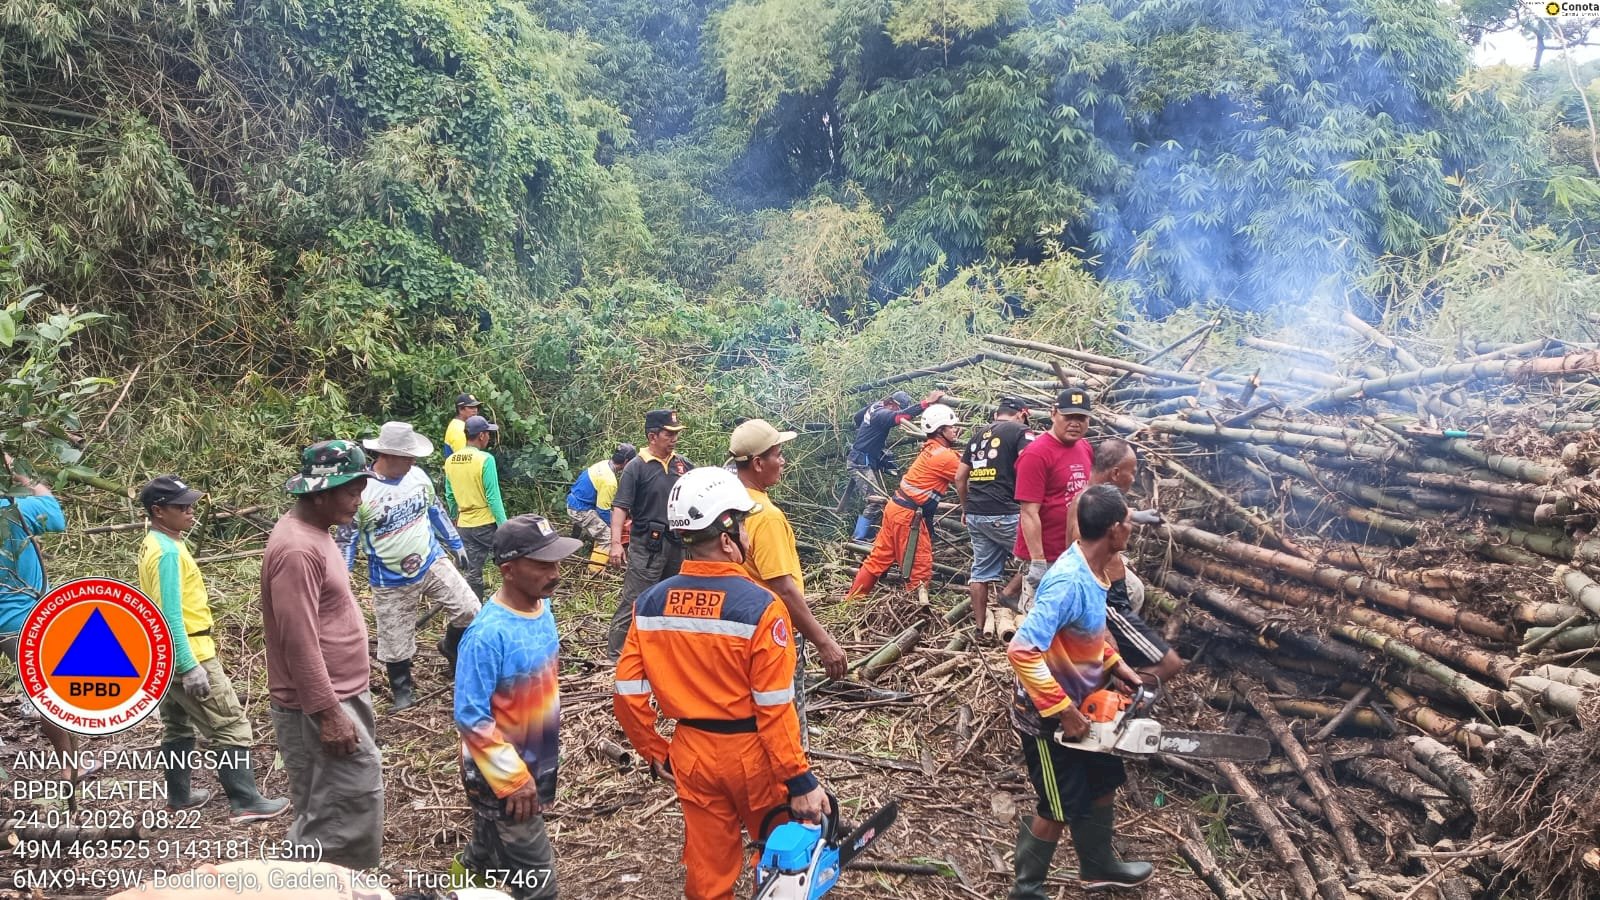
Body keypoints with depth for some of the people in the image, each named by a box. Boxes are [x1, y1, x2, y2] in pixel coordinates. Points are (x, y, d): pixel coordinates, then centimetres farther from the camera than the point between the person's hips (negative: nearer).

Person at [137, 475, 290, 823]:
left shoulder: (153, 544, 8)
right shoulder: (167, 552, -23)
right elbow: (171, 615, -27)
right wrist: (190, 668, -26)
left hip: (166, 655, 10)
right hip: (188, 655, -10)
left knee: (178, 726, 20)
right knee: (231, 726, -4)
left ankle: (179, 795, 32)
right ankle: (244, 802, -1)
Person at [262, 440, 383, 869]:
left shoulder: (313, 532, 10)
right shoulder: (297, 548, -23)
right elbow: (299, 641, -25)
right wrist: (328, 714, -23)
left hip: (340, 696, 10)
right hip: (320, 707, -10)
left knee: (331, 811, 18)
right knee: (350, 807, -6)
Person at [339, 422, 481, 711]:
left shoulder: (417, 476, -4)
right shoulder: (361, 491, -20)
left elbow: (436, 512, 13)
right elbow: (347, 539, -12)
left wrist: (456, 544, 21)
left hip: (433, 563, 4)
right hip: (391, 582, -3)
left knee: (470, 611, -6)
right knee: (396, 642, 8)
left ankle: (450, 647, 25)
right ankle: (402, 690, 33)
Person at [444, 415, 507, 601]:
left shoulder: (450, 461, 4)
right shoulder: (485, 459, -16)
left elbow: (449, 496, 13)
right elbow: (493, 497, -17)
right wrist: (504, 526, -12)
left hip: (464, 526, 6)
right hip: (486, 523, -6)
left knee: (472, 573, 10)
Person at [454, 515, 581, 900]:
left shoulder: (542, 608, -4)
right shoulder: (488, 635, -29)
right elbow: (471, 718, -25)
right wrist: (514, 778, -21)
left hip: (537, 766, 7)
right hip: (501, 777, -7)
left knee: (490, 858, 27)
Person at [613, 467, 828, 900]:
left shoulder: (652, 602, -6)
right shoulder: (759, 606, -21)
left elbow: (628, 695, -3)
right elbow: (774, 709, -19)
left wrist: (656, 753, 11)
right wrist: (800, 780, -11)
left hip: (691, 752, 4)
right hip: (752, 754, -4)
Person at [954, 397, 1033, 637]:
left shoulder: (978, 436, 19)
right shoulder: (1019, 431, -1)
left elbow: (960, 477, 20)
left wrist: (966, 507, 29)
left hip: (975, 514, 7)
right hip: (1003, 513, -7)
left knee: (981, 570, 10)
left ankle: (980, 626, 14)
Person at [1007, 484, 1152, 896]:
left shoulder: (1095, 568, -3)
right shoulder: (1069, 581, -33)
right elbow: (1022, 652, -36)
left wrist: (1117, 664, 6)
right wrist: (1064, 713, -29)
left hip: (1079, 703, 9)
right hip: (1048, 716, -9)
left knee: (1103, 783, 24)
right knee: (1061, 808, 7)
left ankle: (1098, 866, 47)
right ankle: (1026, 889, 28)